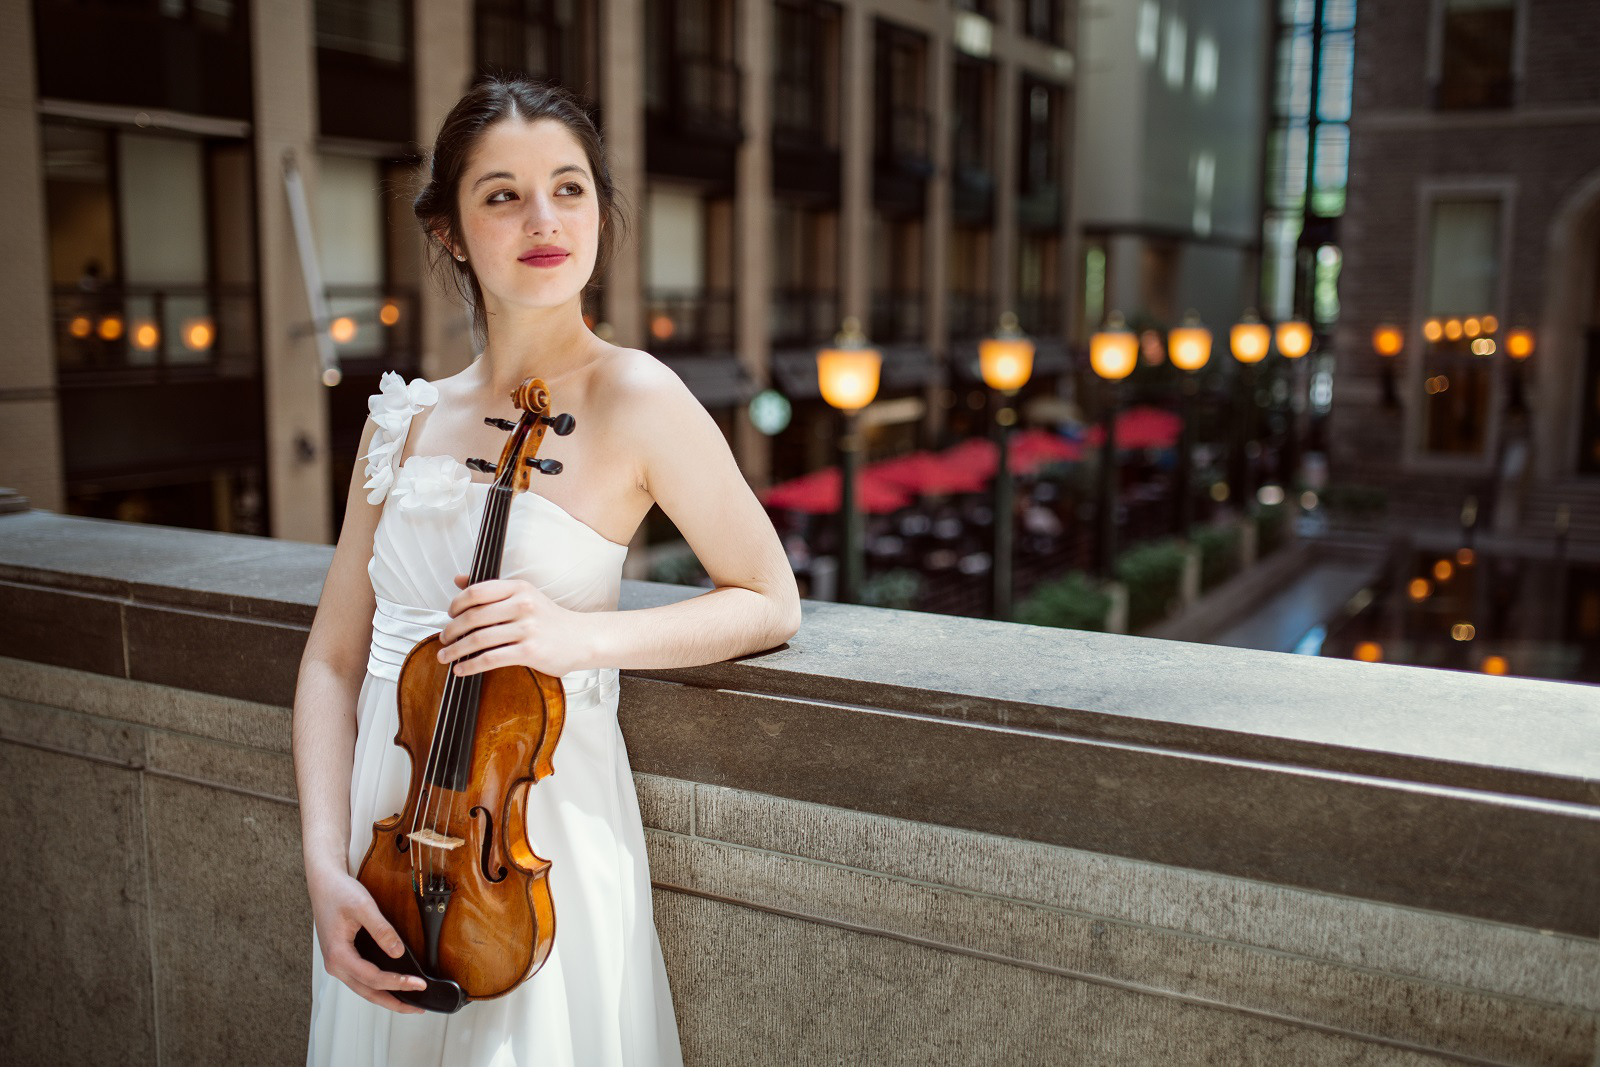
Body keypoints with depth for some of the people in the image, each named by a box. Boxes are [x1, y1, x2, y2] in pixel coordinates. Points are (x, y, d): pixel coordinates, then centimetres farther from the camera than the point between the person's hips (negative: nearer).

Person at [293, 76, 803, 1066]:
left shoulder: (636, 398, -12)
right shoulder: (407, 419, 2)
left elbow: (770, 603, -6)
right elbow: (335, 657, 4)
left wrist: (582, 633, -20)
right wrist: (327, 865, -7)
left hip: (537, 850, -5)